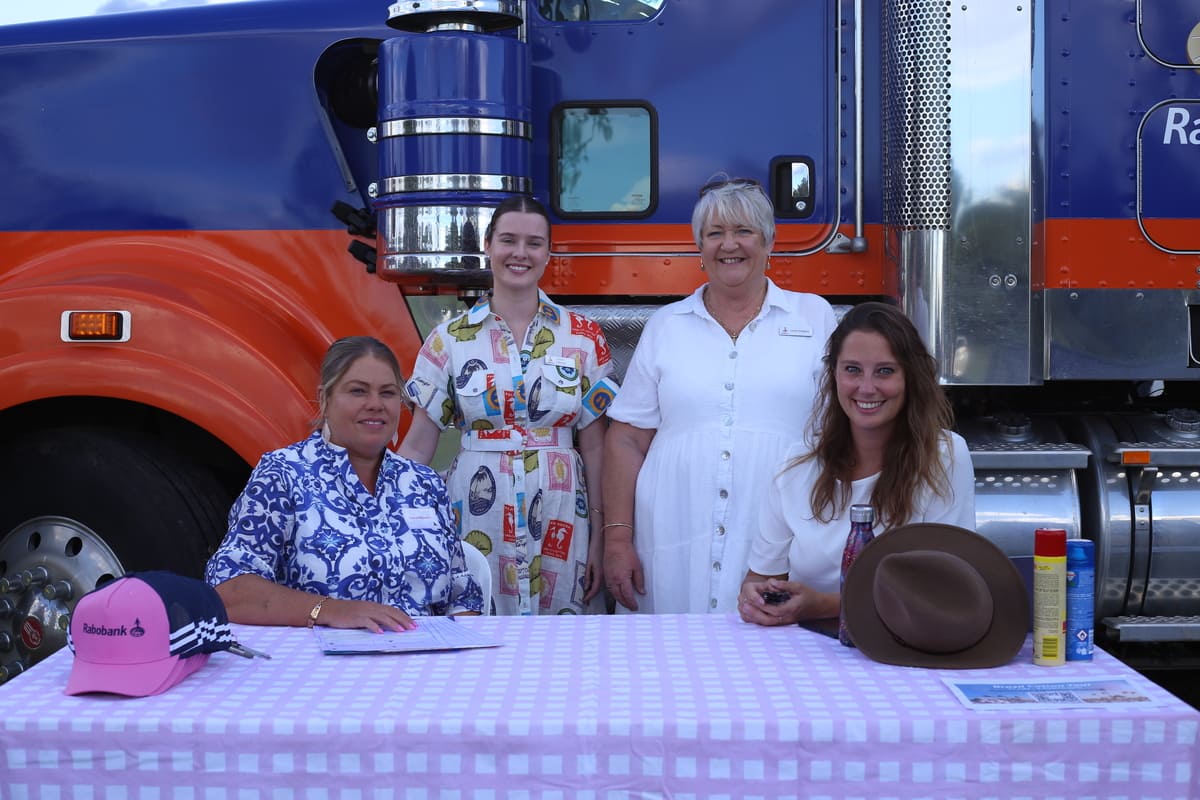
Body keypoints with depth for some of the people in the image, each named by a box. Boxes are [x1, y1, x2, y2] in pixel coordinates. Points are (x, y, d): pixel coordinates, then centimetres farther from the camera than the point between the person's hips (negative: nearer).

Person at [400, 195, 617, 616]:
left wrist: (601, 538, 1)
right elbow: (418, 446, 4)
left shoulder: (584, 337, 3)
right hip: (477, 517, 0)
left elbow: (595, 447, 4)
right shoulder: (449, 339, 2)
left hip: (560, 520, 0)